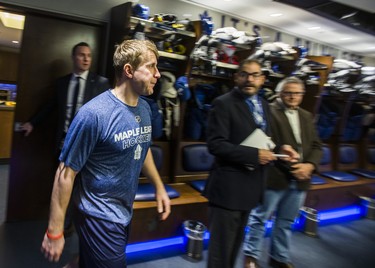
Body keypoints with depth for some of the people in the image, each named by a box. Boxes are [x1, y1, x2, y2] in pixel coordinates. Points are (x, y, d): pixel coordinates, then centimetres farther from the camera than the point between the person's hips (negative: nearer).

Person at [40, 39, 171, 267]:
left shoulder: (145, 108, -1)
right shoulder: (94, 113, -24)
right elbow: (66, 173, -18)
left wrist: (159, 187, 12)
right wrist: (54, 231, -13)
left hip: (125, 214, 7)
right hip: (100, 218, -7)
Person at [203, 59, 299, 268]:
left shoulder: (263, 104, 10)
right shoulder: (223, 103, -13)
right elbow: (216, 144, -21)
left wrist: (279, 148, -4)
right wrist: (254, 155, -24)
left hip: (251, 186, 8)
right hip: (228, 187, -7)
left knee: (235, 243, 25)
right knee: (221, 247, 7)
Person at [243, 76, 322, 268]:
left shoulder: (306, 116, 15)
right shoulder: (269, 112, -8)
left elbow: (316, 145, 12)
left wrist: (310, 165, -7)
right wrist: (289, 165, -17)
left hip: (299, 179, 7)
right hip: (274, 176, -6)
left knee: (286, 221, 19)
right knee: (260, 217, 7)